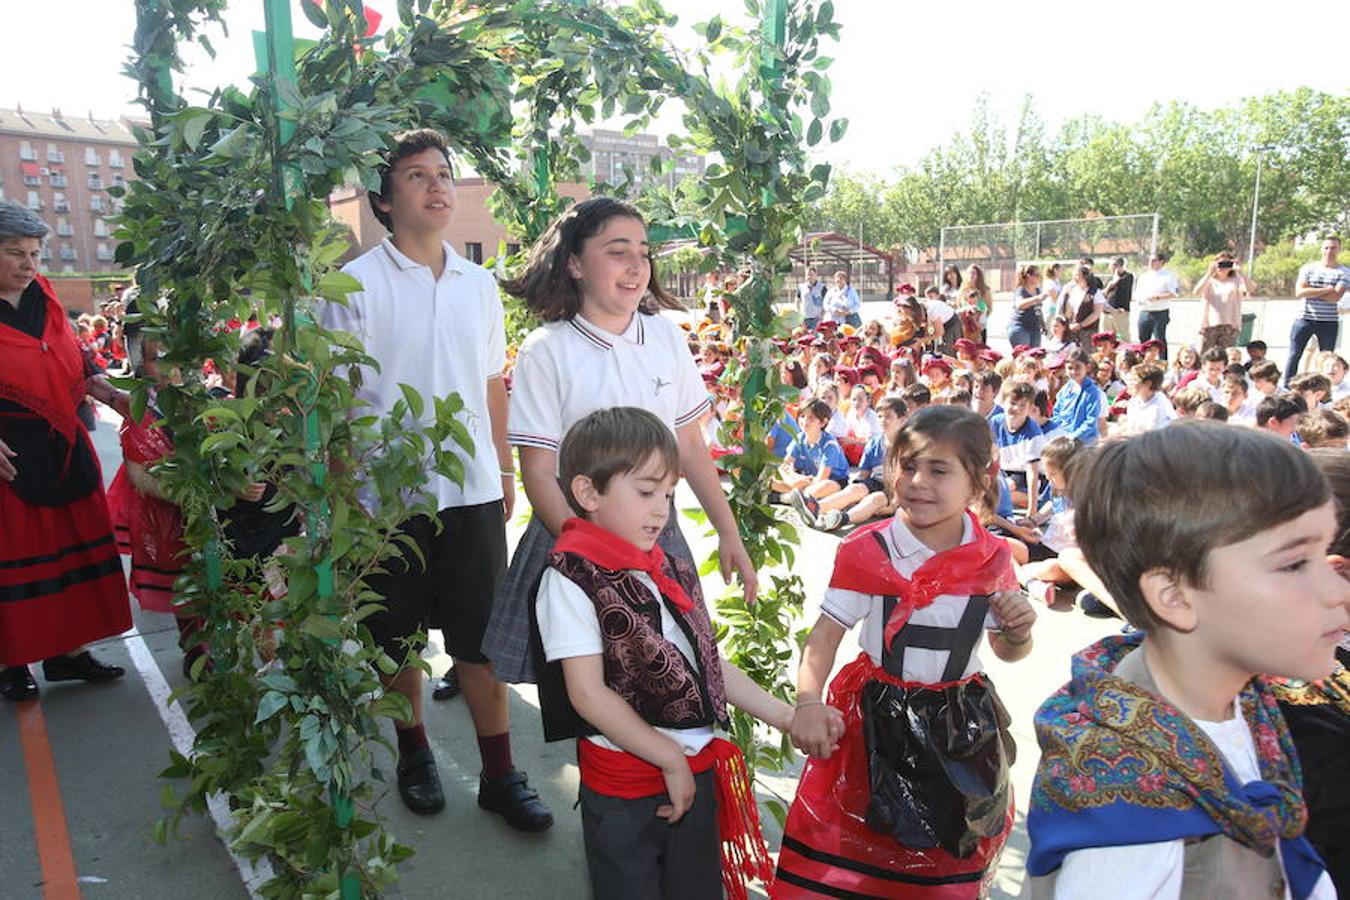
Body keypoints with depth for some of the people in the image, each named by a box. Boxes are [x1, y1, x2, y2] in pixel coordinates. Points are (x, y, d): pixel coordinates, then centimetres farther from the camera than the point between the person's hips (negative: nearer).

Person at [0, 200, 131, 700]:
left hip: (63, 445, 6)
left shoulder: (45, 298, 7)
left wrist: (112, 396, 2)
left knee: (73, 543, 9)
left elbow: (75, 362, 16)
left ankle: (68, 650, 22)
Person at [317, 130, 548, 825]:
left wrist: (505, 469, 12)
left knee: (481, 636, 7)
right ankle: (414, 753, 34)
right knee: (398, 639, 13)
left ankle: (499, 774, 19)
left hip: (473, 490, 3)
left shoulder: (479, 285, 9)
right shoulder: (355, 285, -4)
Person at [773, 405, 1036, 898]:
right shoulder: (866, 550, -14)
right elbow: (825, 634, -15)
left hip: (961, 724, 3)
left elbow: (1006, 651, 8)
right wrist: (808, 701, -30)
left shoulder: (994, 558, -6)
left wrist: (1019, 631, -14)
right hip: (877, 721, -2)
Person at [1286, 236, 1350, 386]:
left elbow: (1336, 297, -14)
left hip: (1329, 322, 0)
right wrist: (1325, 290, -15)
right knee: (1294, 355, 0)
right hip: (1304, 319, 1)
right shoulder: (1308, 268, 4)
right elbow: (1299, 292, -10)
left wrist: (1311, 291, -11)